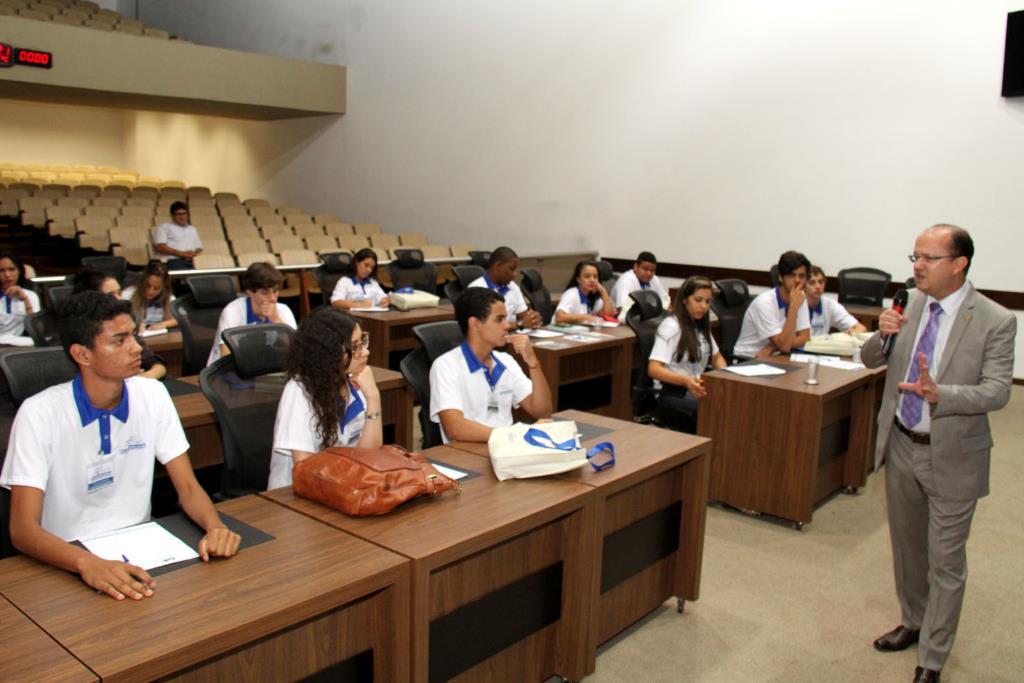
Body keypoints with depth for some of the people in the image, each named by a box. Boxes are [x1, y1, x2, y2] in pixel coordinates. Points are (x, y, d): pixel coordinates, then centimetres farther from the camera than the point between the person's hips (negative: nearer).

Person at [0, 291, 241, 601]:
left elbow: (188, 487, -1)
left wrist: (215, 526, -22)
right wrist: (87, 562, -36)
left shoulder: (153, 395, -2)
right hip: (67, 564, -3)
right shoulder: (39, 413, -13)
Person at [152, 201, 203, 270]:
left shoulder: (193, 229, 31)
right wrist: (181, 253, -11)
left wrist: (194, 254, 0)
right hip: (173, 261, -5)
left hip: (191, 262, 5)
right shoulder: (164, 227, 13)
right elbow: (159, 247, -2)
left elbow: (199, 248, 26)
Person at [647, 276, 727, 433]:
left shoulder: (702, 326, 13)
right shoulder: (671, 326, -11)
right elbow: (653, 369, -20)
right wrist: (685, 381, -37)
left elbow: (716, 357, 23)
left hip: (696, 390, 7)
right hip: (672, 394, -7)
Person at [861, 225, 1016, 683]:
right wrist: (881, 336, -18)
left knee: (945, 563, 7)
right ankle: (914, 622, 45)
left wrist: (940, 395, -39)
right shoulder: (910, 304, -2)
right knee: (906, 546, 22)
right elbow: (870, 361, 4)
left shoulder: (995, 321, -16)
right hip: (901, 444, 5)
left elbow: (997, 390, -22)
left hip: (951, 456, -5)